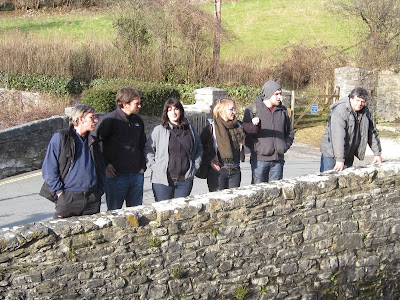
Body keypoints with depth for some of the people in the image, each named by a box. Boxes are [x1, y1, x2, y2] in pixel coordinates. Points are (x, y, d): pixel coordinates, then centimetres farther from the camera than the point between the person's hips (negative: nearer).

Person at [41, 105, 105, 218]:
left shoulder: (92, 141, 15)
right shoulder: (60, 138, -2)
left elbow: (101, 169, 23)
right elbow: (48, 169, -4)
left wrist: (99, 191, 11)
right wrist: (59, 191, -10)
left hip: (92, 200, 5)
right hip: (68, 199, -5)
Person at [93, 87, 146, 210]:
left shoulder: (138, 120, 10)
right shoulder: (110, 120, -11)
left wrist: (142, 166, 13)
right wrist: (104, 165, -10)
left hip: (137, 175, 6)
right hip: (116, 176, -5)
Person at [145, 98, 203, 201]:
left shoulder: (190, 129, 10)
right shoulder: (159, 130, 0)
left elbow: (199, 148, 21)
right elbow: (148, 149, 3)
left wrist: (195, 165, 10)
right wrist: (153, 166, -6)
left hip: (185, 180, 3)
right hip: (162, 180, -2)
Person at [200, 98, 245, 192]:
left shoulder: (238, 126, 9)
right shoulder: (211, 128, -5)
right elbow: (200, 148, -2)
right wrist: (210, 161, -13)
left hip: (235, 171, 5)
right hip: (218, 171, -4)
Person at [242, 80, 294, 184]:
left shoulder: (282, 110, 12)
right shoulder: (252, 110, -2)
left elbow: (290, 132, 20)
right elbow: (245, 133, -4)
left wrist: (285, 146, 6)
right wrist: (256, 147, -14)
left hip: (278, 159, 4)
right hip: (259, 159, -4)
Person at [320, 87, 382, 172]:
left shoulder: (366, 112, 2)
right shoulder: (340, 111, -22)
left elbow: (372, 133, 11)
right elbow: (338, 136, -30)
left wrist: (377, 153, 10)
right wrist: (339, 159, -35)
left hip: (349, 154, 6)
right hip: (331, 153, -6)